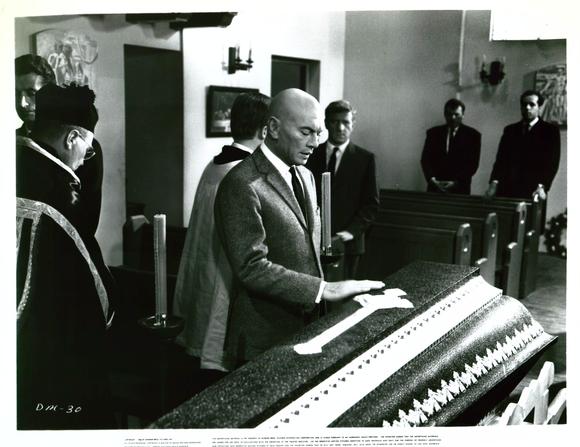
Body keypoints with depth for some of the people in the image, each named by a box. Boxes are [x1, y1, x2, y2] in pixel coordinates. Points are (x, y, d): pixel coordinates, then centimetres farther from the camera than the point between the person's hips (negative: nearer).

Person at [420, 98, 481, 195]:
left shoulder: (472, 135, 3)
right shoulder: (433, 132, 9)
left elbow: (473, 163, -3)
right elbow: (425, 159, 4)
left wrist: (456, 183, -13)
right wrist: (432, 180, -11)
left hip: (460, 189, -2)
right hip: (435, 187, 2)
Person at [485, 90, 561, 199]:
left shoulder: (550, 130, 4)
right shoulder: (510, 130, 16)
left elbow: (552, 162, -5)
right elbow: (501, 159, 9)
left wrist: (542, 187, -19)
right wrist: (494, 183, -7)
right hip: (507, 191, 3)